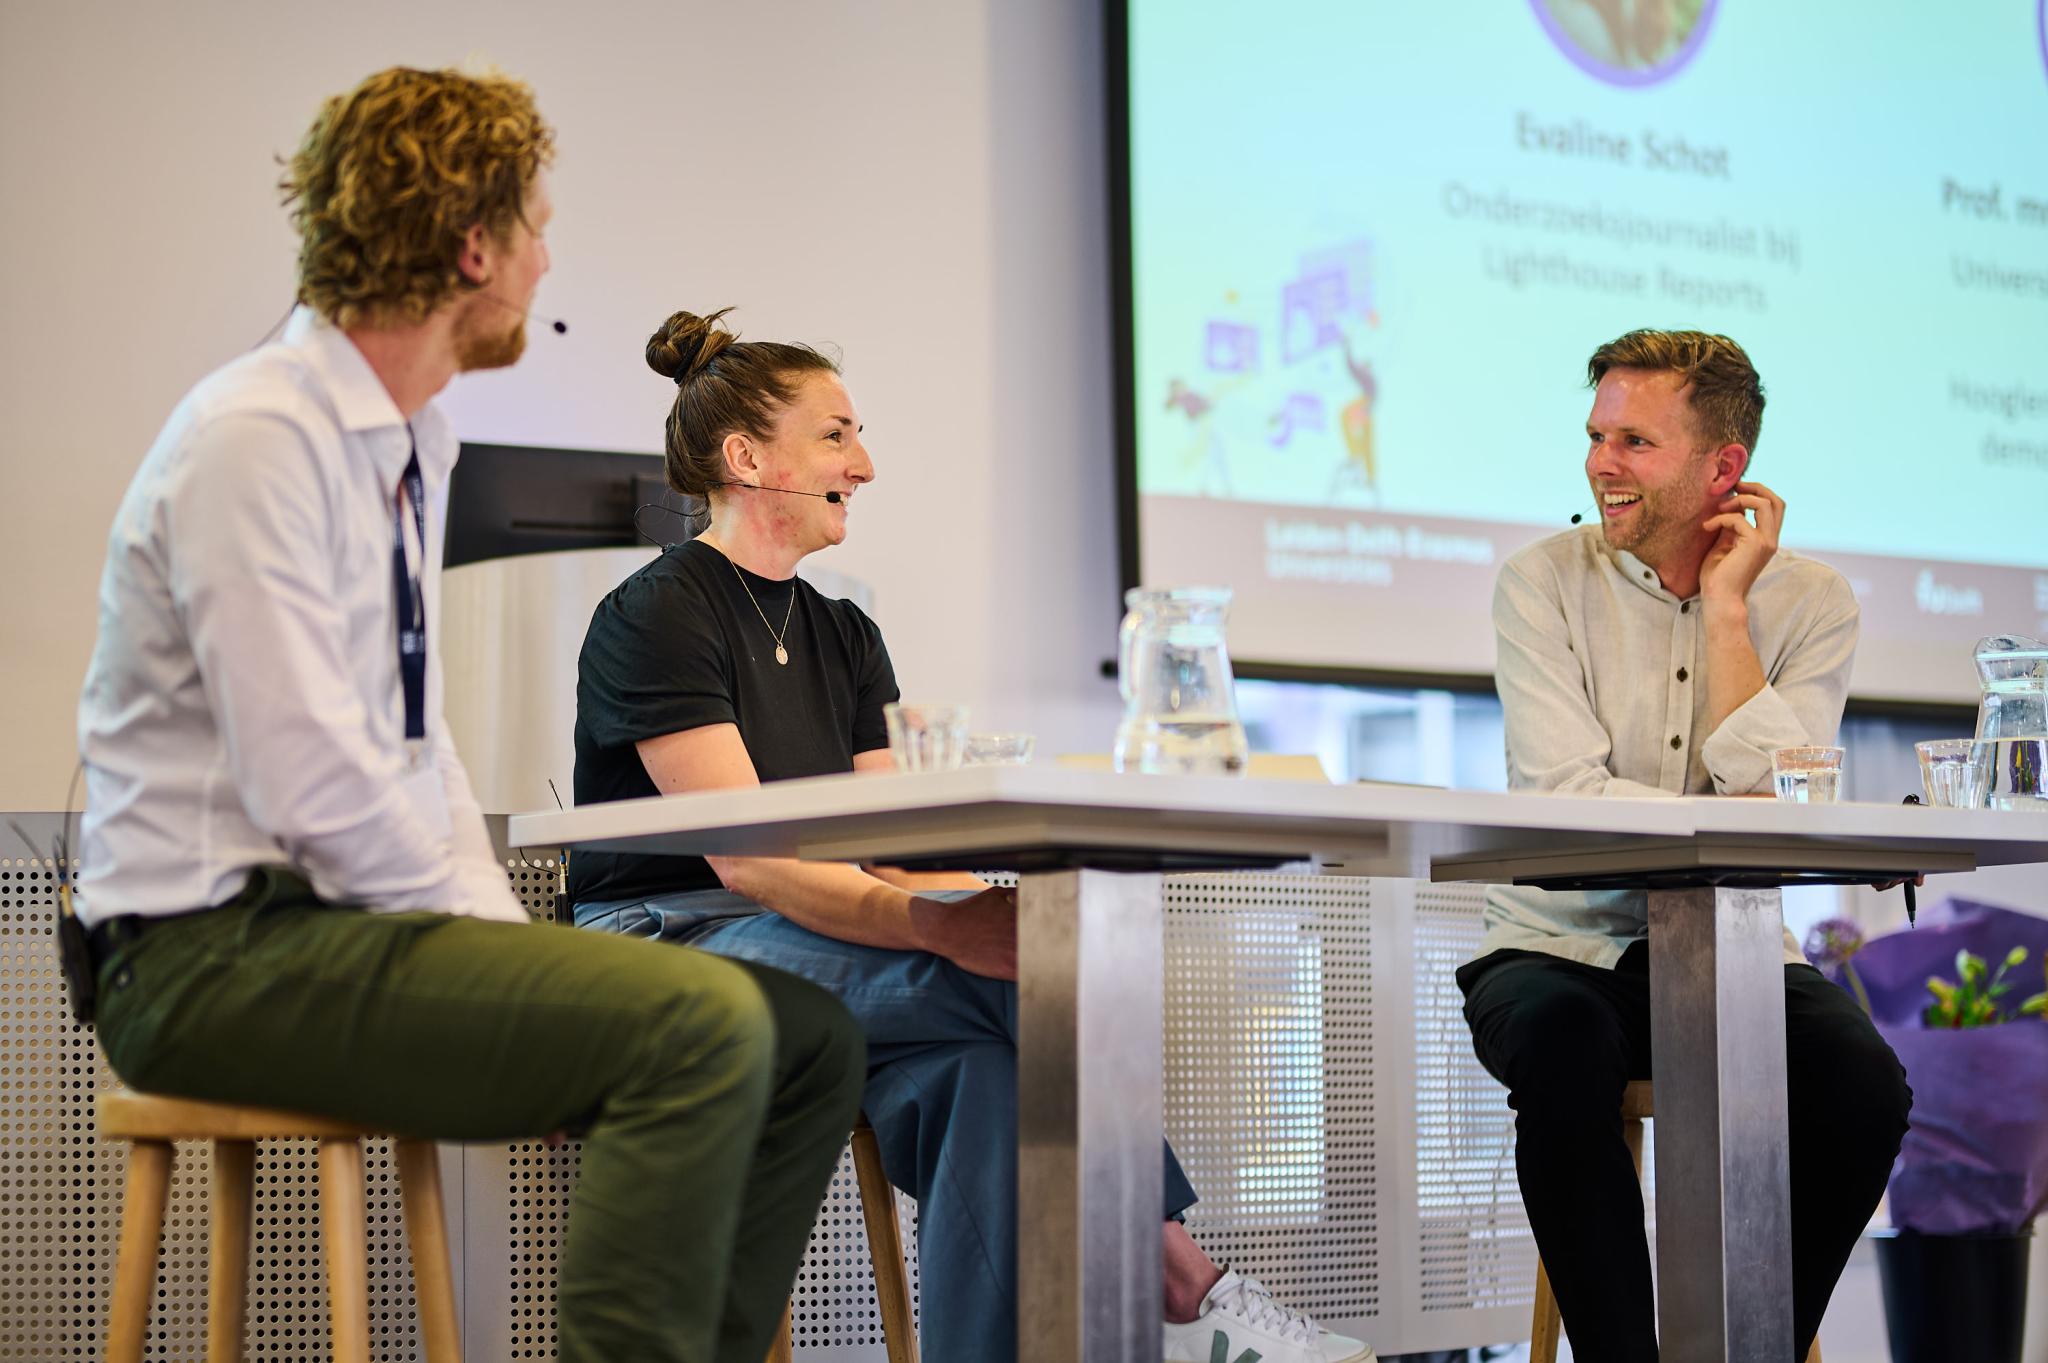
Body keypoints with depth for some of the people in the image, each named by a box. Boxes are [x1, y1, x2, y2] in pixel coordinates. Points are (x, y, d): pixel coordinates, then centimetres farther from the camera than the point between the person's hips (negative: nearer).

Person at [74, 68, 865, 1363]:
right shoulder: (258, 438, -15)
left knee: (811, 1038, 1)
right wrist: (488, 932, -12)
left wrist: (507, 929, 5)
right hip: (221, 951, -9)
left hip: (356, 910, 9)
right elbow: (315, 788, -21)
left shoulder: (415, 442, 15)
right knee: (703, 1022, -26)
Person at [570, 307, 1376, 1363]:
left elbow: (900, 857, 8)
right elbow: (744, 856, -18)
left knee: (981, 1066, -29)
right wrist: (946, 930, -32)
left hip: (801, 951, 7)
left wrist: (996, 914, -15)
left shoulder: (845, 639, 18)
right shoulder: (656, 617, -6)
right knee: (1007, 989, -29)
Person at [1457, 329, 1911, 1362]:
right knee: (1561, 1043, -35)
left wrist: (1725, 605, -10)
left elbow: (1773, 807, -13)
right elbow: (1563, 797, -15)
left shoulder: (1812, 603, 2)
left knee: (1863, 1083, -27)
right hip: (1562, 946, -1)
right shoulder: (1544, 583, -2)